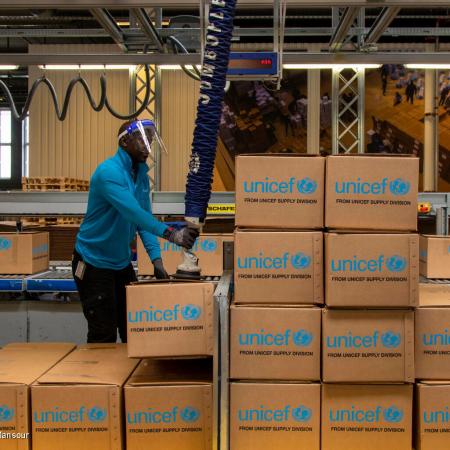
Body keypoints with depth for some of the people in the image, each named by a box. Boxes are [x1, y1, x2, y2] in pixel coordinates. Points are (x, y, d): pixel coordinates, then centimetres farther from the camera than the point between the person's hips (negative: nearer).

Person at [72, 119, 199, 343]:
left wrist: (156, 258, -9)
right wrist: (170, 234, -41)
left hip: (122, 263, 8)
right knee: (104, 336, -2)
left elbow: (143, 219, 3)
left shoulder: (142, 175, 5)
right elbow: (133, 212, -34)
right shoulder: (109, 172, -21)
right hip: (93, 264, -8)